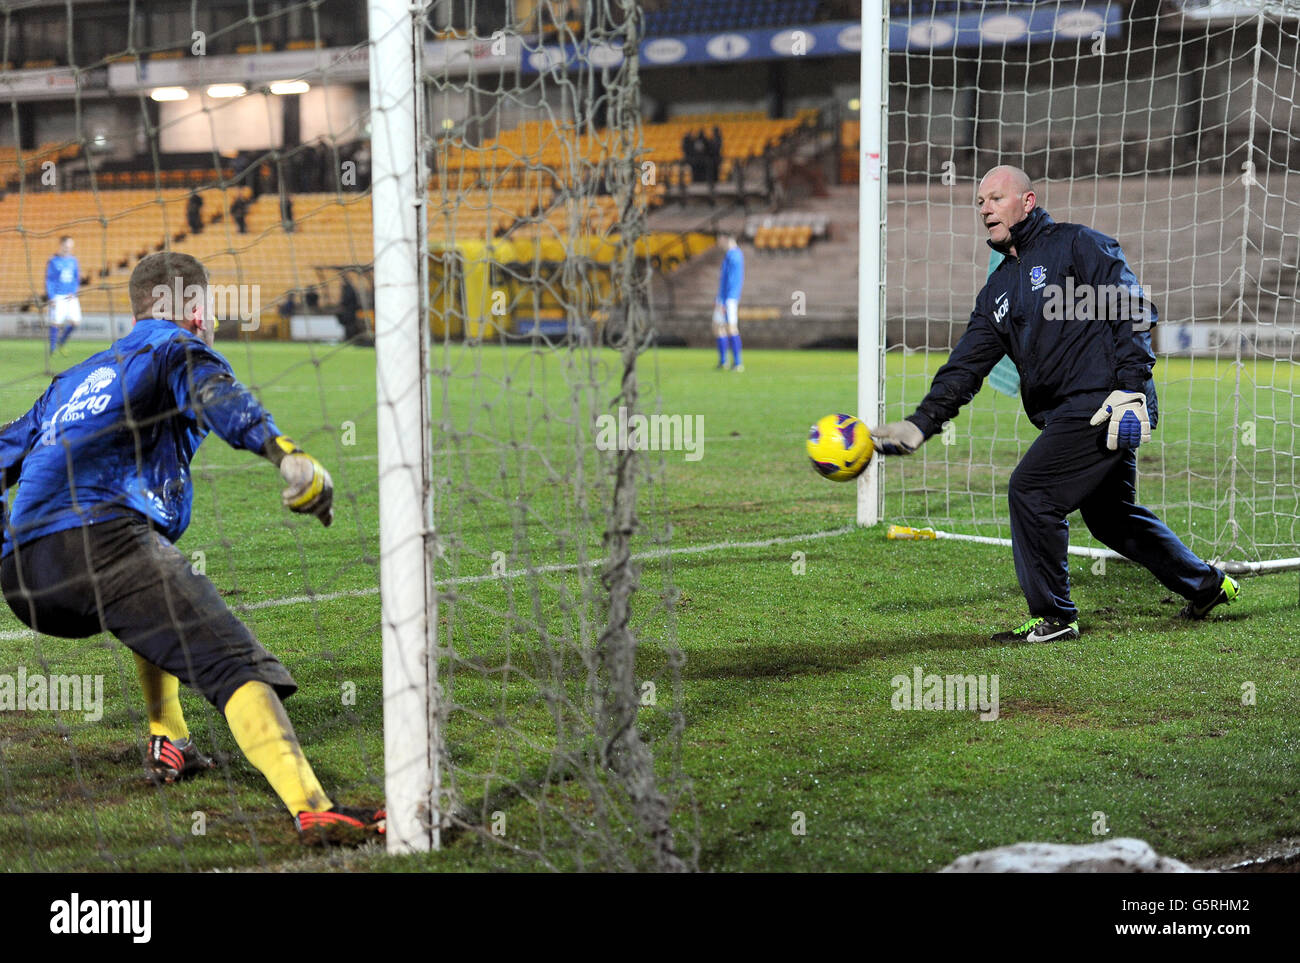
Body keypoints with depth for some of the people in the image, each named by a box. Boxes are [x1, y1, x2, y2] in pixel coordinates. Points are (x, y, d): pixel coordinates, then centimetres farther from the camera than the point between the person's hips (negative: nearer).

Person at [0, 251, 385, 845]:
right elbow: (215, 396, -11)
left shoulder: (75, 378, 34)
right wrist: (285, 453, -29)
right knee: (235, 663, -19)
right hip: (101, 538, -8)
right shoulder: (176, 349, 13)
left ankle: (168, 747, 30)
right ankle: (311, 810, -39)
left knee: (159, 612, 38)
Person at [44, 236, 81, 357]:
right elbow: (48, 281, -3)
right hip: (58, 297, -5)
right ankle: (53, 349, 5)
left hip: (71, 297, 5)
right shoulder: (53, 262, -3)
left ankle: (62, 343, 20)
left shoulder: (73, 261, 10)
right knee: (56, 322, -7)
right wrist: (52, 298, -10)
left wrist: (73, 292, 1)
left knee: (75, 321, -3)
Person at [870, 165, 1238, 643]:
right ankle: (1205, 584, 35)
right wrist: (918, 425, 1)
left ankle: (1053, 616, -1)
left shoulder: (1077, 245, -3)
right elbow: (965, 367, 13)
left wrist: (1131, 388, -20)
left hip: (1105, 404, -9)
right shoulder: (998, 290, 19)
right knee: (1110, 514, 17)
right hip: (1067, 415, 9)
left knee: (1030, 491, -13)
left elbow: (1135, 309, -10)